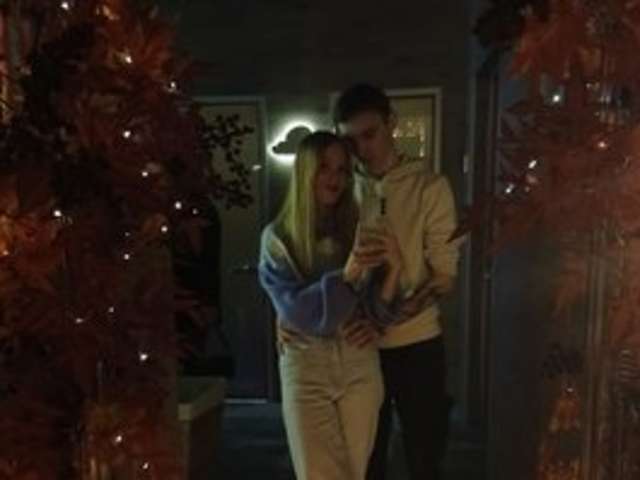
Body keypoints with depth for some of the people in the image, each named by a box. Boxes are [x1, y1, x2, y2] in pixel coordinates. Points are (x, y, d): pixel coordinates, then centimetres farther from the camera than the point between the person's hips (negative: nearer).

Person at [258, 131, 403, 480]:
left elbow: (375, 313, -1)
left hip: (359, 363, 3)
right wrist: (344, 276, -26)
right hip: (305, 366, -2)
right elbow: (296, 310, -13)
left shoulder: (358, 229, 2)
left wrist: (393, 270, -20)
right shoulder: (278, 237, -4)